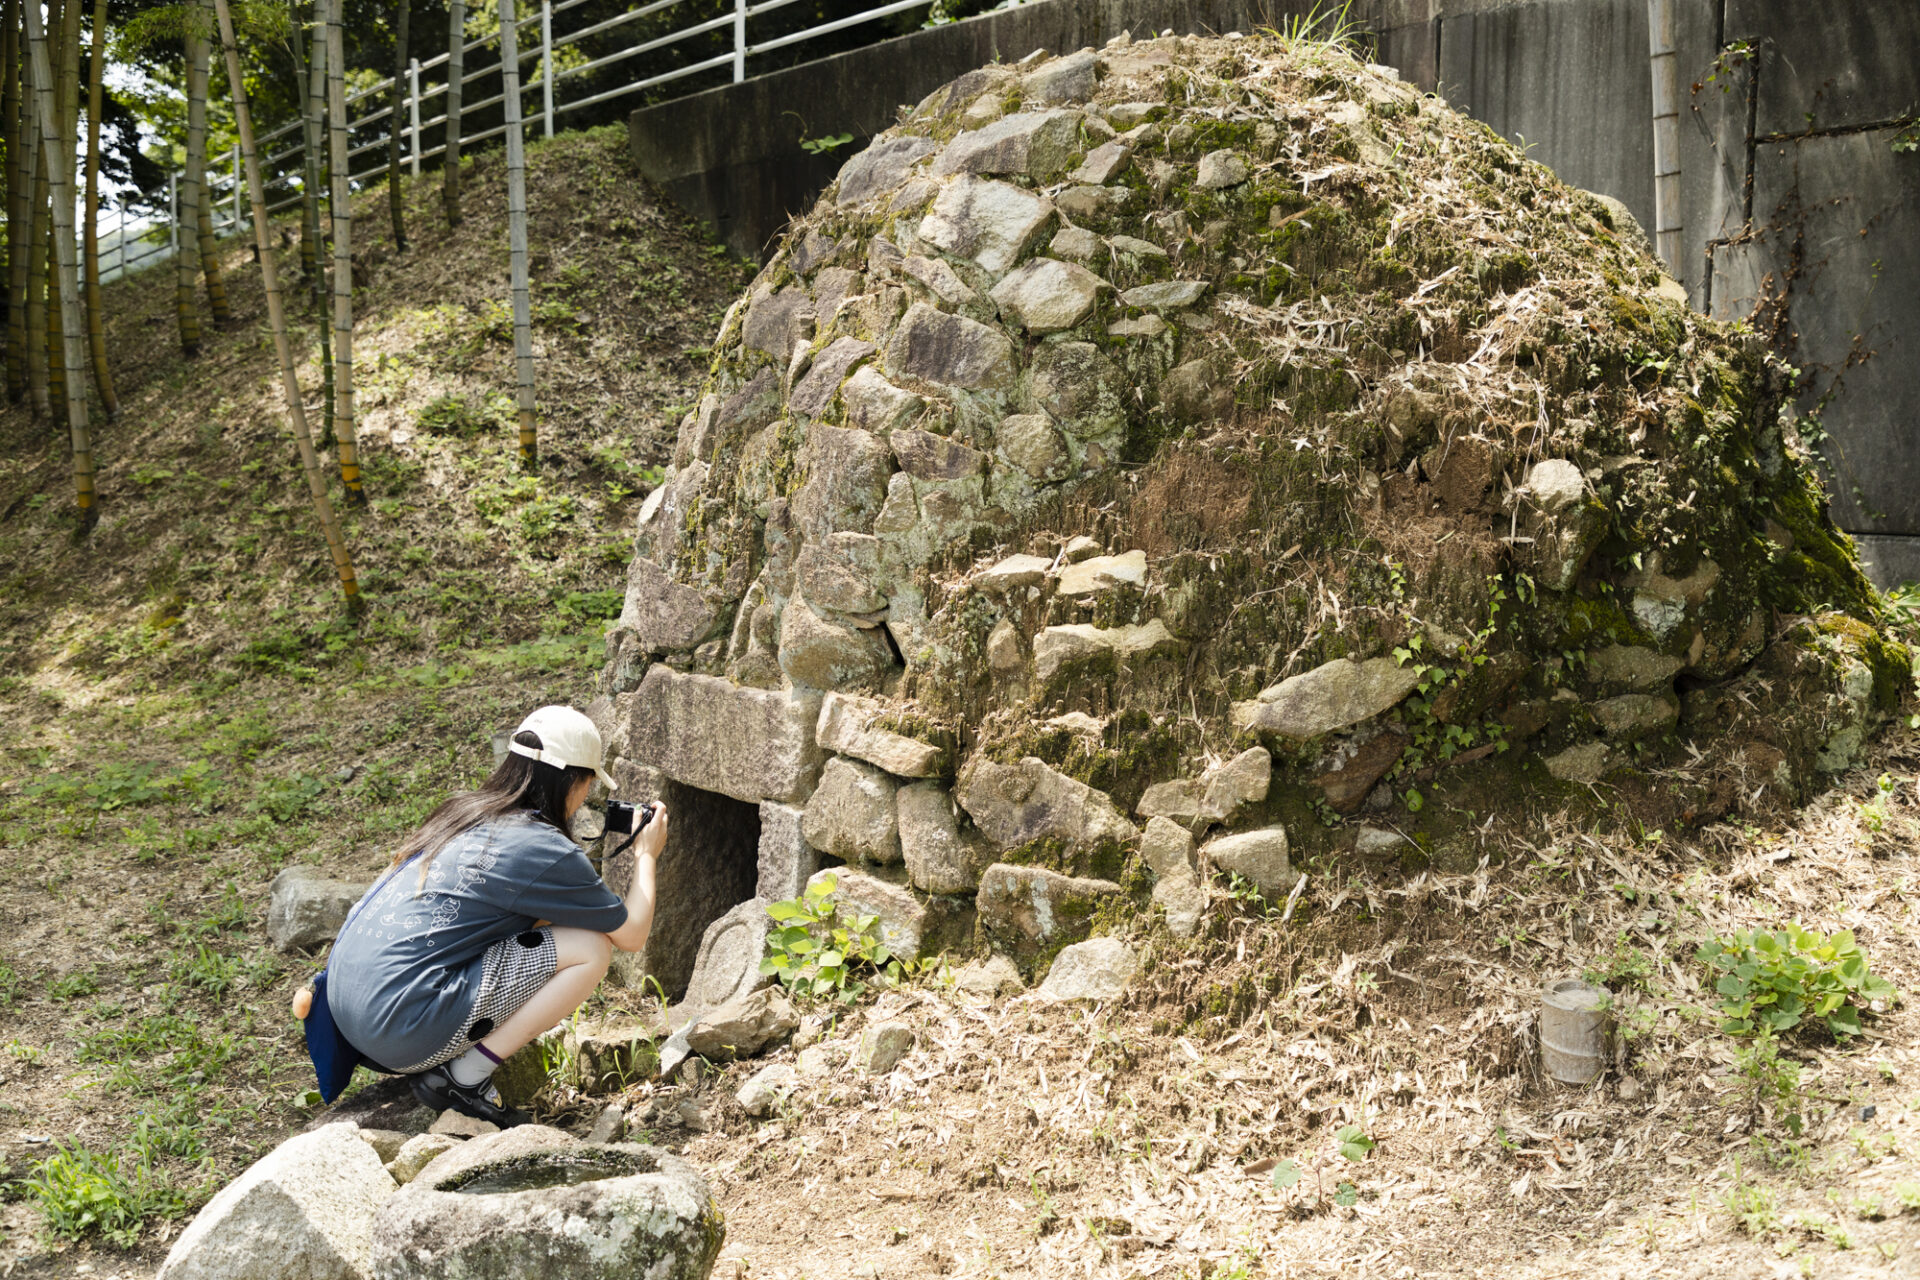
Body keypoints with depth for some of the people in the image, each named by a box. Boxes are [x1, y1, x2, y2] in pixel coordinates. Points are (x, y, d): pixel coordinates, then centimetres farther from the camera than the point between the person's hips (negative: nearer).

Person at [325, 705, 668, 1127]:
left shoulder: (464, 813, 15)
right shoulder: (542, 849, -10)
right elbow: (632, 934, 1)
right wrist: (646, 854, 16)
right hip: (400, 1029, -9)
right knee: (592, 949, -6)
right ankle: (463, 1080, -3)